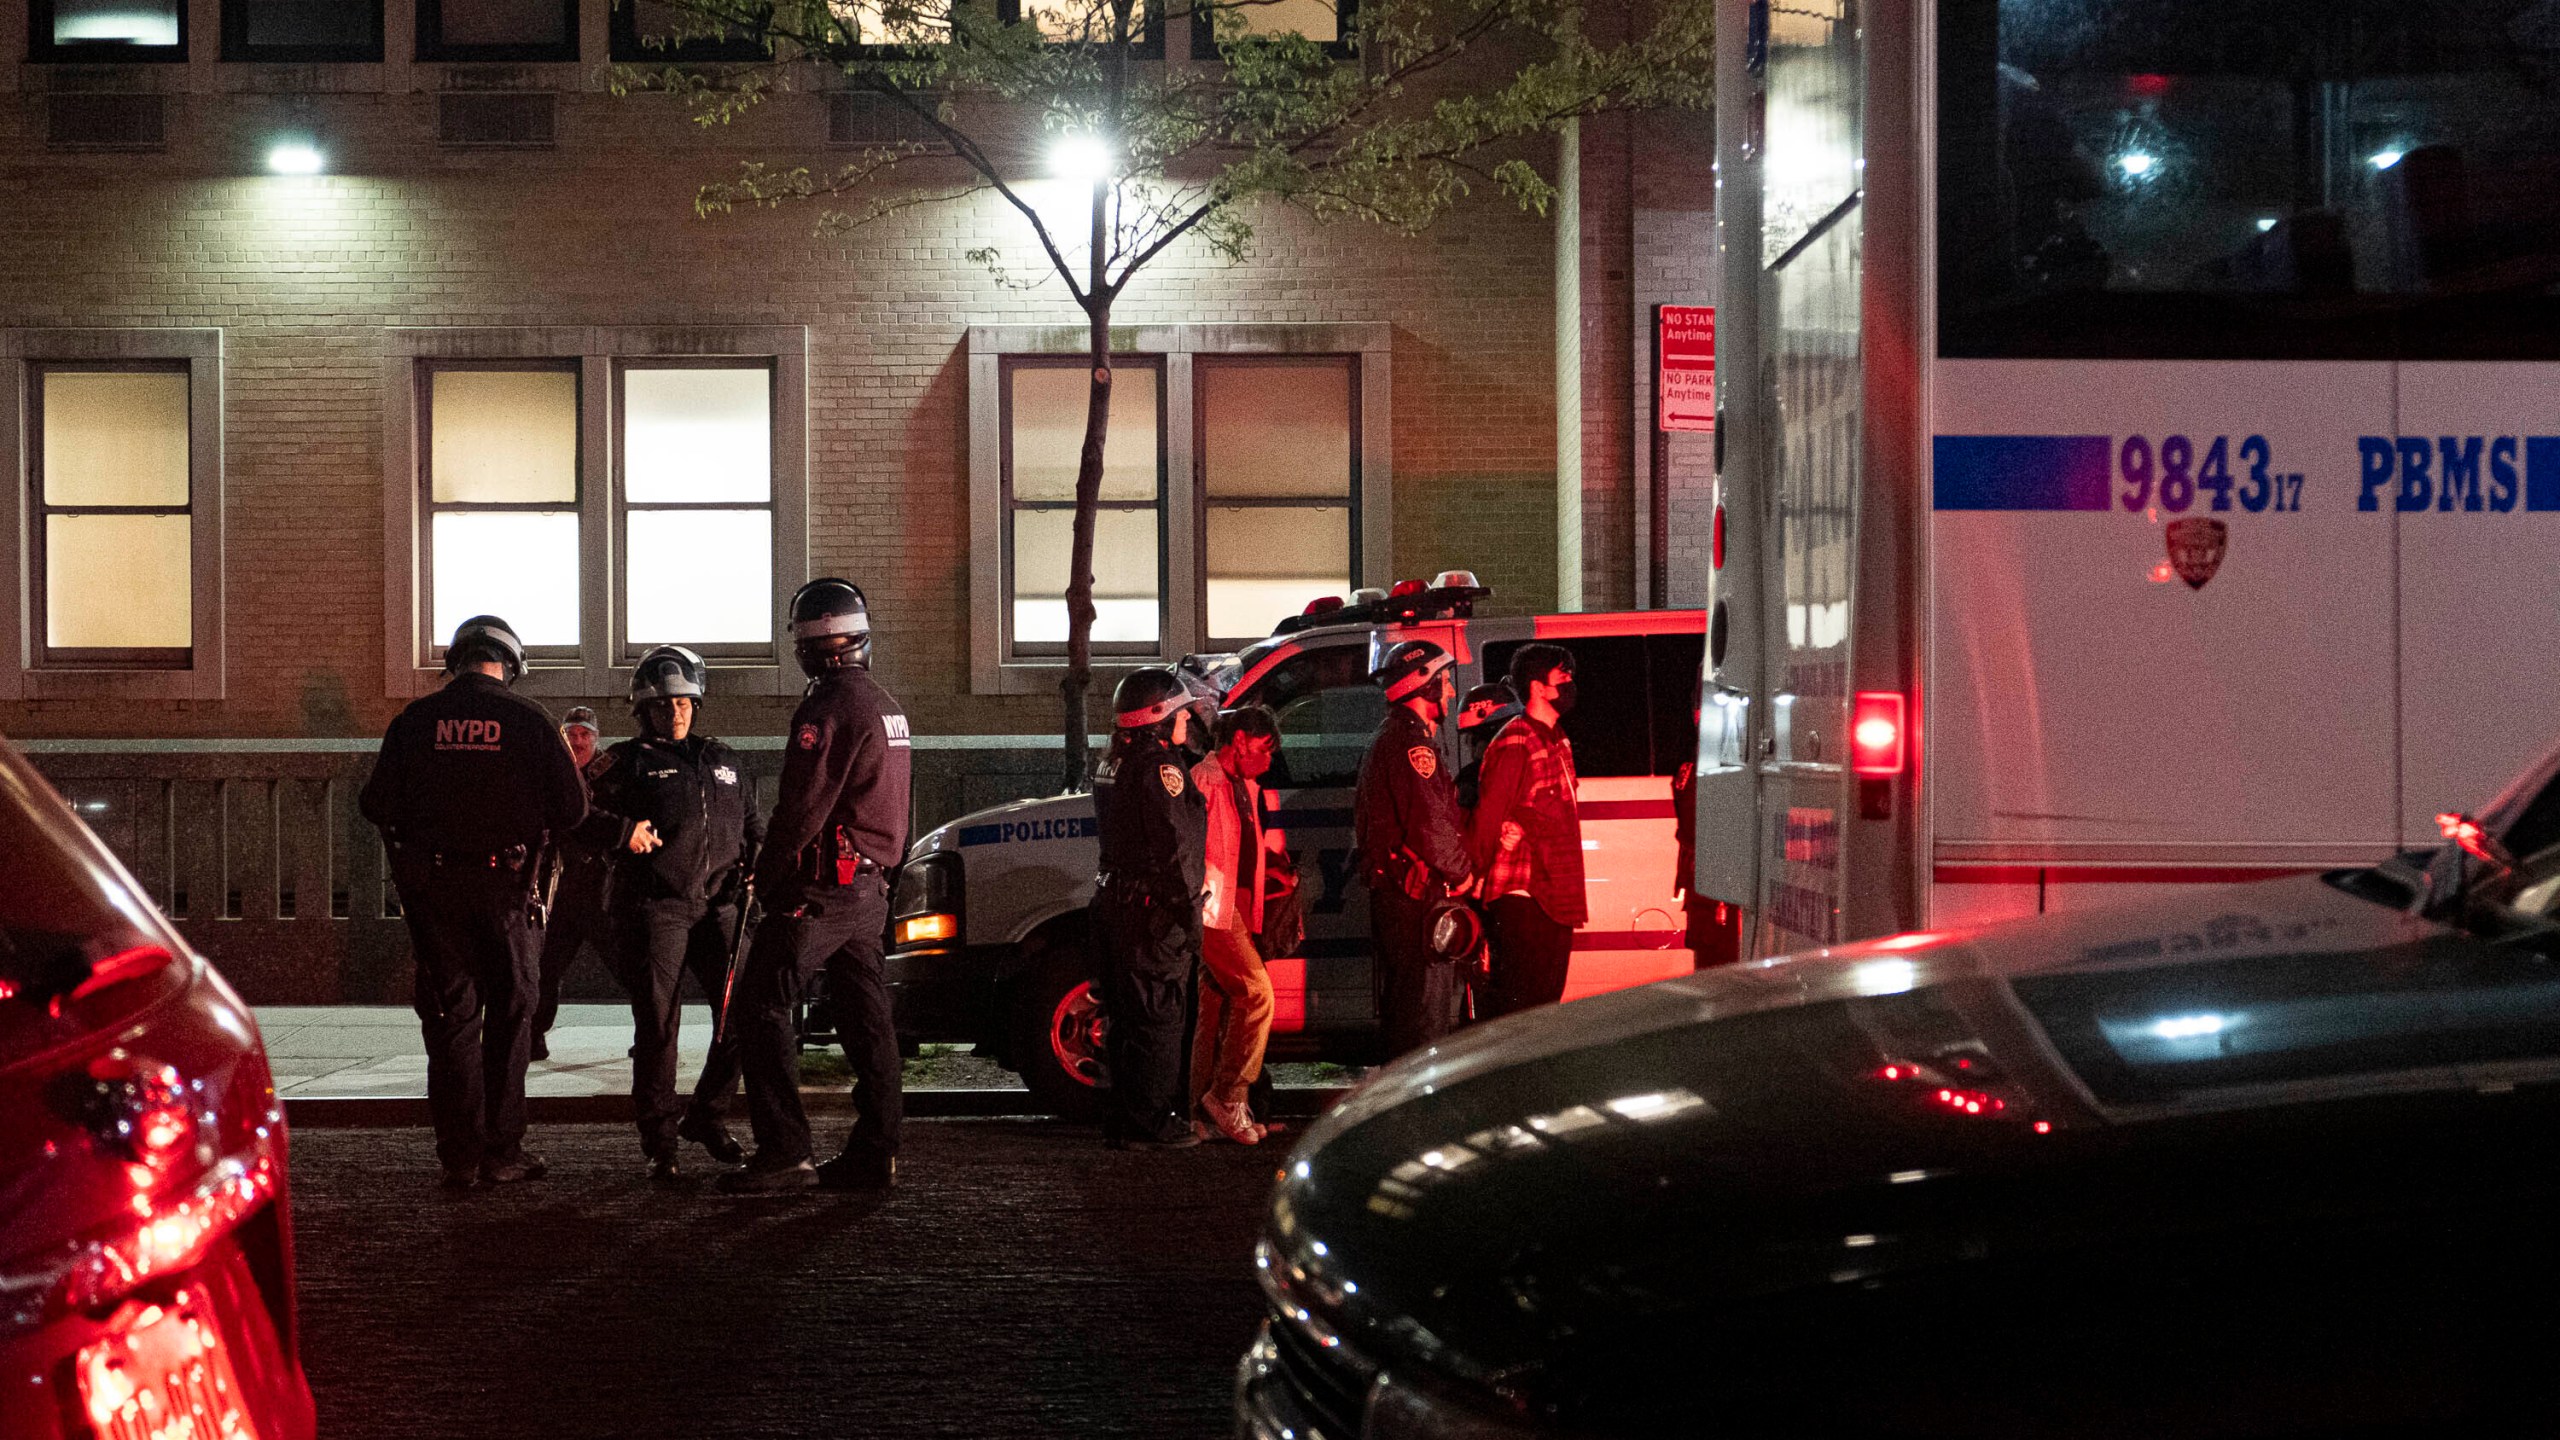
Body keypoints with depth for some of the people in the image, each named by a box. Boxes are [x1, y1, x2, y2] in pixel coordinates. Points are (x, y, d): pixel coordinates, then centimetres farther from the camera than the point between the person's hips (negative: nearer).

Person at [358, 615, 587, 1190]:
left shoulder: (415, 720, 2)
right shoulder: (527, 720, -3)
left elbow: (376, 804, 1)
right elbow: (571, 807, -3)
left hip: (431, 884, 2)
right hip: (503, 883, -1)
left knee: (449, 1017, 6)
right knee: (509, 1014, 8)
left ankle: (460, 1157, 5)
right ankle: (502, 1153, 7)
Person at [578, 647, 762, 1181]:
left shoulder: (724, 762, 21)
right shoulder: (628, 762, 6)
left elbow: (752, 826, 30)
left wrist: (757, 861, 10)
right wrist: (623, 831, -16)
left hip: (719, 906, 5)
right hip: (653, 909, -4)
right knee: (657, 1027, -3)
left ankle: (705, 1116, 18)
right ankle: (659, 1142, 7)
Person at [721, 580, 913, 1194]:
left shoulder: (830, 706, -15)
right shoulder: (887, 706, 16)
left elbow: (802, 805, -19)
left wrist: (766, 873, -8)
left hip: (823, 886, -9)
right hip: (871, 887, 9)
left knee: (760, 1008, -5)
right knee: (867, 1018, 10)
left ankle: (783, 1153, -9)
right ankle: (875, 1154, 11)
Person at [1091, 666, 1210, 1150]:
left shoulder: (1113, 762, 15)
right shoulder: (1159, 766, -15)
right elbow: (1175, 847, -19)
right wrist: (1188, 911, -16)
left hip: (1117, 901, 10)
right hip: (1154, 911, -10)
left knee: (1128, 1016, 15)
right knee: (1157, 1019, -4)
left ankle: (1122, 1119, 21)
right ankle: (1150, 1124, -2)